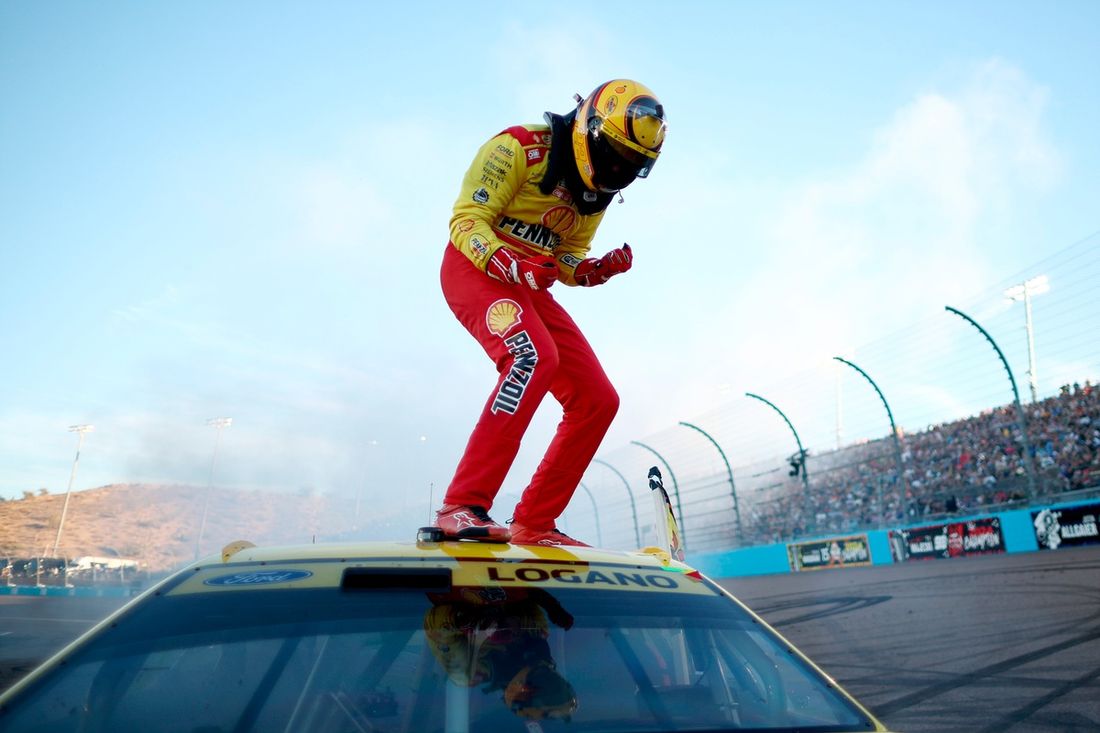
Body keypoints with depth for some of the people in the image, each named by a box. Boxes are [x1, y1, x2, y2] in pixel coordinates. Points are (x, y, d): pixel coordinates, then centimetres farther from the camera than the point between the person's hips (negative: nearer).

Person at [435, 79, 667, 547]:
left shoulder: (596, 191, 11)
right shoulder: (520, 148, -12)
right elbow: (466, 220, -15)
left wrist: (596, 270, -7)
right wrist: (510, 264, -33)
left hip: (531, 286, 8)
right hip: (475, 269, -7)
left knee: (597, 400, -3)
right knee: (534, 356, -36)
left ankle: (533, 523, 5)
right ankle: (462, 506, -31)